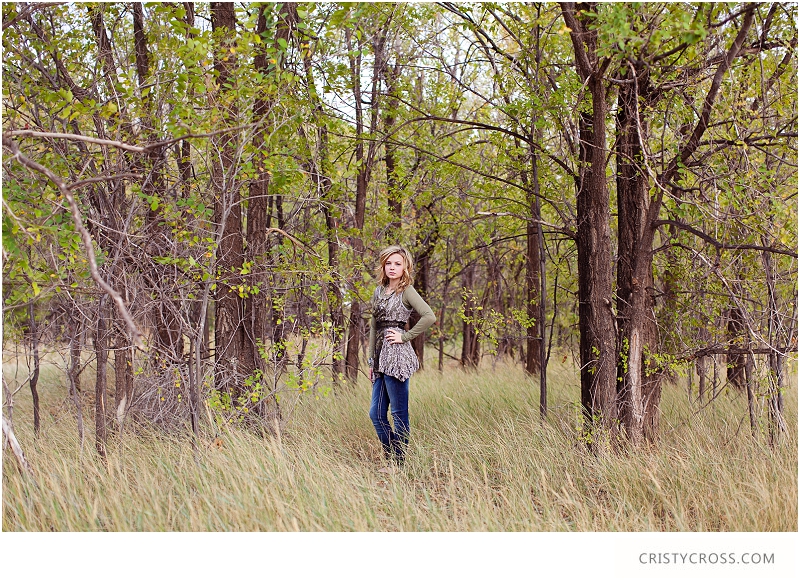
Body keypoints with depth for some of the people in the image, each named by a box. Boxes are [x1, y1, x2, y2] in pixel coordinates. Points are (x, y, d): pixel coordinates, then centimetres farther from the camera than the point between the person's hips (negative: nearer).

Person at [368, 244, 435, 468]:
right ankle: (391, 459, 18)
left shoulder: (406, 291, -5)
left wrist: (405, 336, -12)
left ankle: (399, 463, 5)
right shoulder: (379, 292, 16)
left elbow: (429, 317, -18)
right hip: (381, 357, 8)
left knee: (399, 413, -2)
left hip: (396, 355, -8)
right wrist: (371, 360, 18)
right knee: (376, 413, 8)